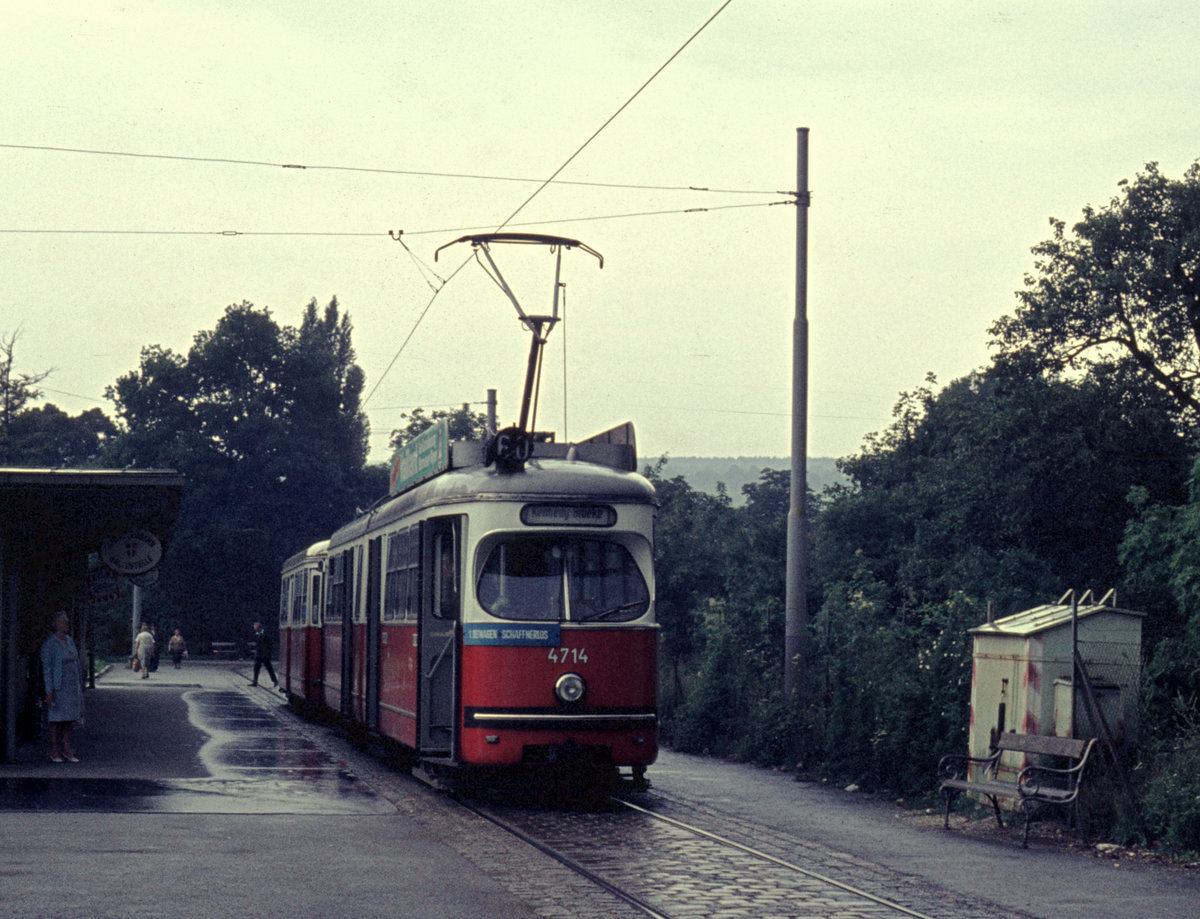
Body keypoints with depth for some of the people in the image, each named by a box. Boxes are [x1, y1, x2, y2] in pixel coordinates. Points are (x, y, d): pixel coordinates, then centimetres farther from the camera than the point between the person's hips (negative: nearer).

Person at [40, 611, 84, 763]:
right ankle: (54, 752, 7)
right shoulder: (49, 644, -10)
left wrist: (80, 685, 17)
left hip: (73, 686, 7)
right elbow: (47, 669, -12)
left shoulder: (70, 641, 11)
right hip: (58, 687, -7)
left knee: (70, 718, 8)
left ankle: (66, 749, 15)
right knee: (56, 718, 0)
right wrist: (49, 691, -16)